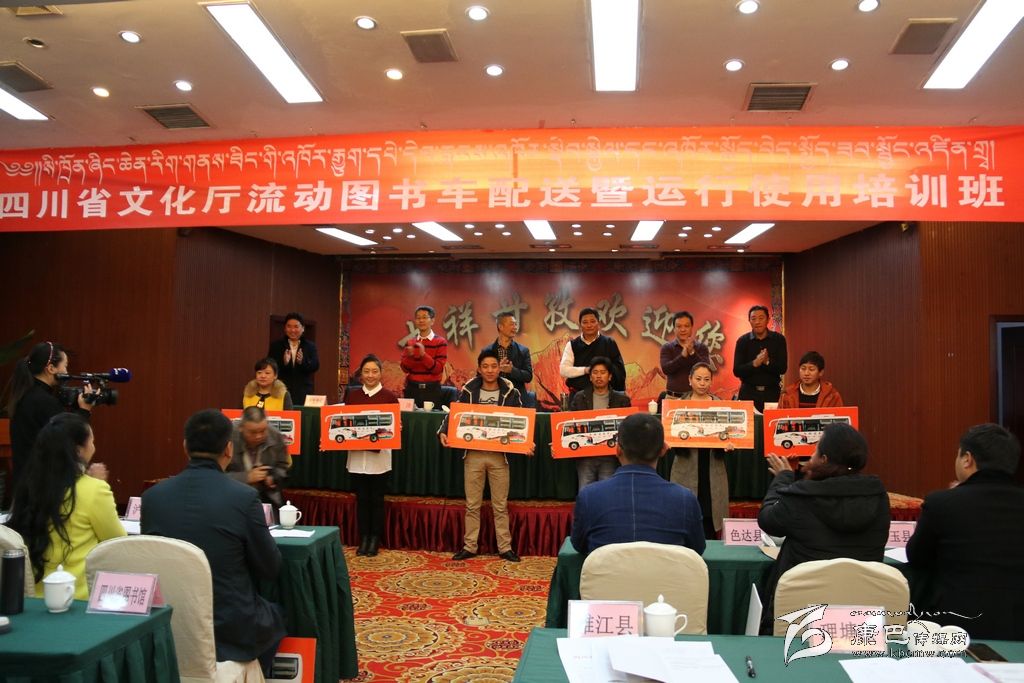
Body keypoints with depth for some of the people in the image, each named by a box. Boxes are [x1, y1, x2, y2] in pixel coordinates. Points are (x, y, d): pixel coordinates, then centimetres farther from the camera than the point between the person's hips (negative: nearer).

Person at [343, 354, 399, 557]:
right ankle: (363, 539, 19)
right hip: (356, 454, 2)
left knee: (376, 499, 5)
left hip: (379, 455, -2)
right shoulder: (352, 395, 7)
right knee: (361, 499, 8)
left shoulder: (389, 397, -2)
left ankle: (375, 540, 17)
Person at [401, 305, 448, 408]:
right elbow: (405, 368, 2)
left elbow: (438, 369, -11)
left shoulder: (440, 342, -4)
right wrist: (409, 356, -18)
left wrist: (423, 355, -24)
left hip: (432, 389, -3)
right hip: (412, 388, 3)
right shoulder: (410, 342, 7)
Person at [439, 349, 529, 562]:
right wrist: (443, 432, -15)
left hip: (499, 455, -1)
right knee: (472, 504, 10)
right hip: (473, 454, 1)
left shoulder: (510, 392, 0)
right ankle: (470, 546, 20)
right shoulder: (468, 391, 1)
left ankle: (505, 547, 18)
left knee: (500, 505, 9)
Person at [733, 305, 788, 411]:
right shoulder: (742, 341, 1)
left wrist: (768, 362, -23)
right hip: (748, 392, 0)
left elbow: (782, 368, -4)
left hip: (772, 392, 0)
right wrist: (754, 364, -22)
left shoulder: (779, 339, 2)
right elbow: (736, 371, -5)